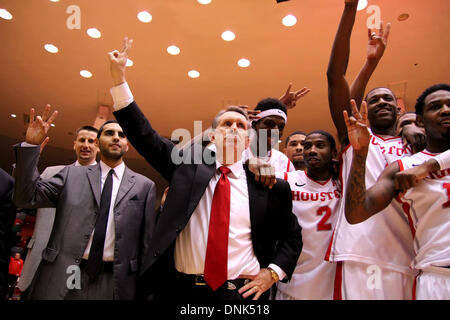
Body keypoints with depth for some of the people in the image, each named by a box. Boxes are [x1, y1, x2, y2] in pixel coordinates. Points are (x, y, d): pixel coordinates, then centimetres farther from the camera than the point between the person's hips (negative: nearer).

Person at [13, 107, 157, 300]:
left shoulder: (144, 186, 3)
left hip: (113, 284, -1)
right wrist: (31, 144, -8)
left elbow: (147, 240, 2)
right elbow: (27, 198, 0)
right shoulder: (72, 174, 8)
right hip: (61, 279, 1)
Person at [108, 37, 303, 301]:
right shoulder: (188, 165, 1)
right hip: (180, 290, 1)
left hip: (241, 292, 0)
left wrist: (273, 273, -3)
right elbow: (144, 135, 0)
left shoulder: (268, 186, -1)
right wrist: (119, 78, -3)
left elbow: (292, 236, 10)